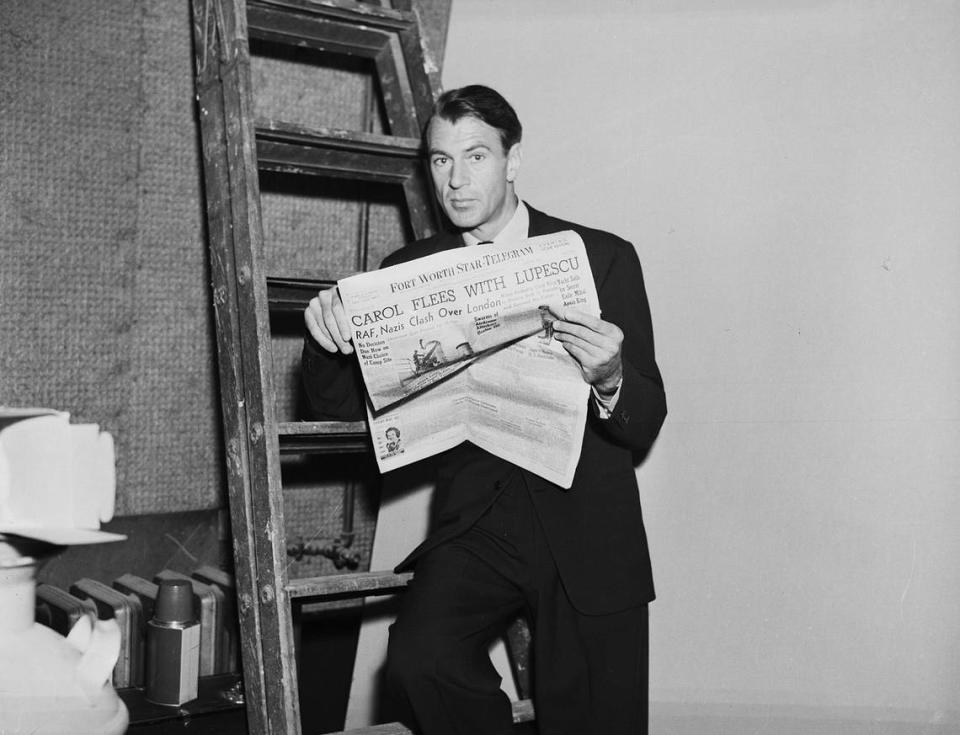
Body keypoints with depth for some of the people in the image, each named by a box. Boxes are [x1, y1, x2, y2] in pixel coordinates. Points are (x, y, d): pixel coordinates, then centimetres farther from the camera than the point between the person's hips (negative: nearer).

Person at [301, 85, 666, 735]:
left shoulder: (603, 258, 0)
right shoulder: (408, 272, 6)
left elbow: (645, 427, -2)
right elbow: (344, 411, 6)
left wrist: (610, 381, -26)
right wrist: (328, 339, -15)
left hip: (586, 532, 0)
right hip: (477, 526, 1)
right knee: (420, 659, -24)